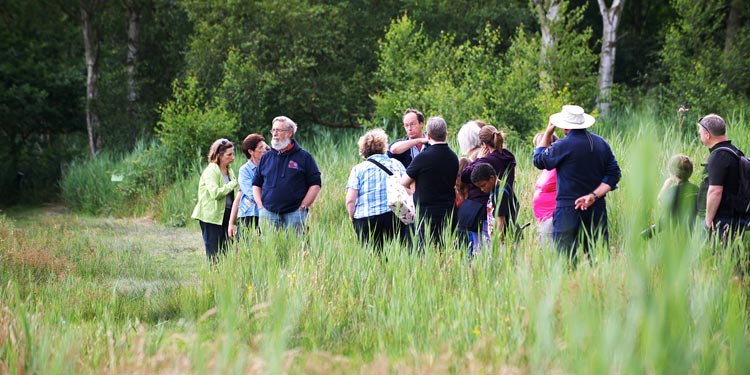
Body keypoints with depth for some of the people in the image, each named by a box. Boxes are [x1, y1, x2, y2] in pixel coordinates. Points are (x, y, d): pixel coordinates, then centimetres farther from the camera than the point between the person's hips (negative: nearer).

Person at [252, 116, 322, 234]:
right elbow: (256, 184, 20)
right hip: (268, 214, 3)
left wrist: (303, 207, -5)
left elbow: (315, 184, 3)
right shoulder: (266, 157, 16)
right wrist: (260, 206, 6)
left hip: (294, 213, -3)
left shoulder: (304, 157, 5)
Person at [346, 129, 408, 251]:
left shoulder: (358, 169, 2)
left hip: (365, 221, -1)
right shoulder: (396, 164, 8)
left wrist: (352, 216, 11)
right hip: (394, 217, 1)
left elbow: (350, 200, -5)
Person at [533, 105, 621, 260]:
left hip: (568, 210, -5)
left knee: (565, 259, -5)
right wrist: (594, 195, -3)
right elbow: (614, 174, 5)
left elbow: (539, 160, 5)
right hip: (597, 209, 5)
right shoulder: (601, 143, 8)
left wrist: (548, 132, 11)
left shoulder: (563, 146, -10)